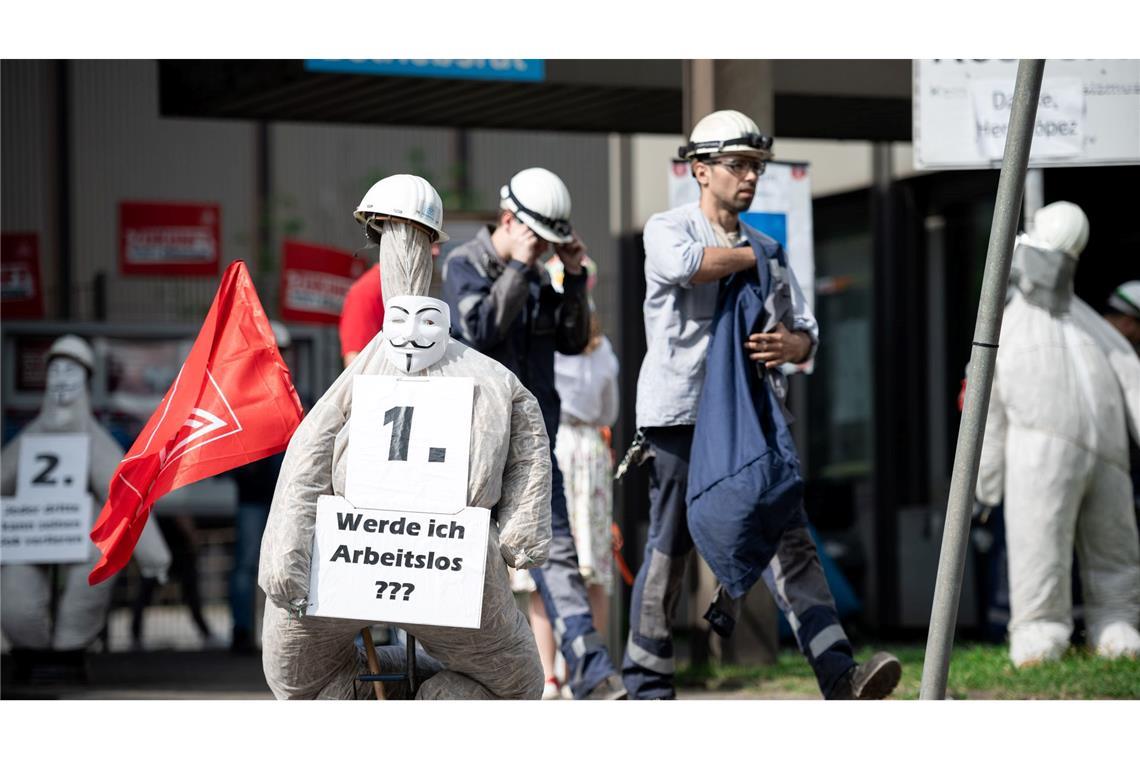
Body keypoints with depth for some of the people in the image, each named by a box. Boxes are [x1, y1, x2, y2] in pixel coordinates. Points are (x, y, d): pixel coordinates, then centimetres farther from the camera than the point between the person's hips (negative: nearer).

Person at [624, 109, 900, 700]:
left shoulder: (767, 253, 19)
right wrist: (755, 255, -8)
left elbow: (806, 332, 12)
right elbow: (689, 264, -24)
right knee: (669, 550, -1)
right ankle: (645, 685, 10)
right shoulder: (666, 229, 1)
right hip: (680, 413, -5)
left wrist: (790, 345, -13)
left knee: (790, 540, -7)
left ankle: (837, 675, -16)